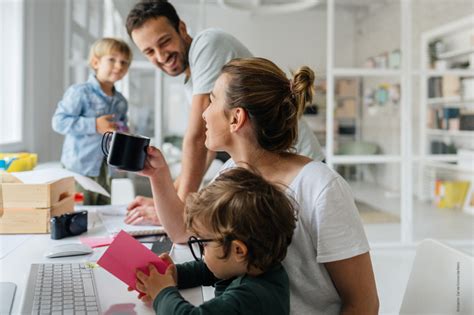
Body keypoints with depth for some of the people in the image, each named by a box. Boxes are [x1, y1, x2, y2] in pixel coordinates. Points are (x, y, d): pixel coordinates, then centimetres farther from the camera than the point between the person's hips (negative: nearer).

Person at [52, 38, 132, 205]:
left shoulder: (121, 102, 10)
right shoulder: (79, 92, -12)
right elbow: (59, 122, -18)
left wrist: (123, 133, 2)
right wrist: (94, 125, -23)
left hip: (105, 172, 7)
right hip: (80, 170, -7)